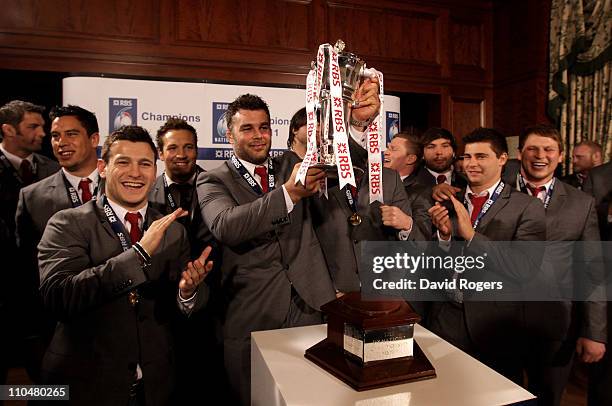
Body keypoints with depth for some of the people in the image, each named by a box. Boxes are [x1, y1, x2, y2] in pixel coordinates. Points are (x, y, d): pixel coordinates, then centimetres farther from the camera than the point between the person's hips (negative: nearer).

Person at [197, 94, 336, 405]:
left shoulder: (291, 168, 12)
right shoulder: (212, 181, 0)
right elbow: (225, 226, -20)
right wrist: (288, 192, -31)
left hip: (307, 306, 3)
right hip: (250, 317, -3)